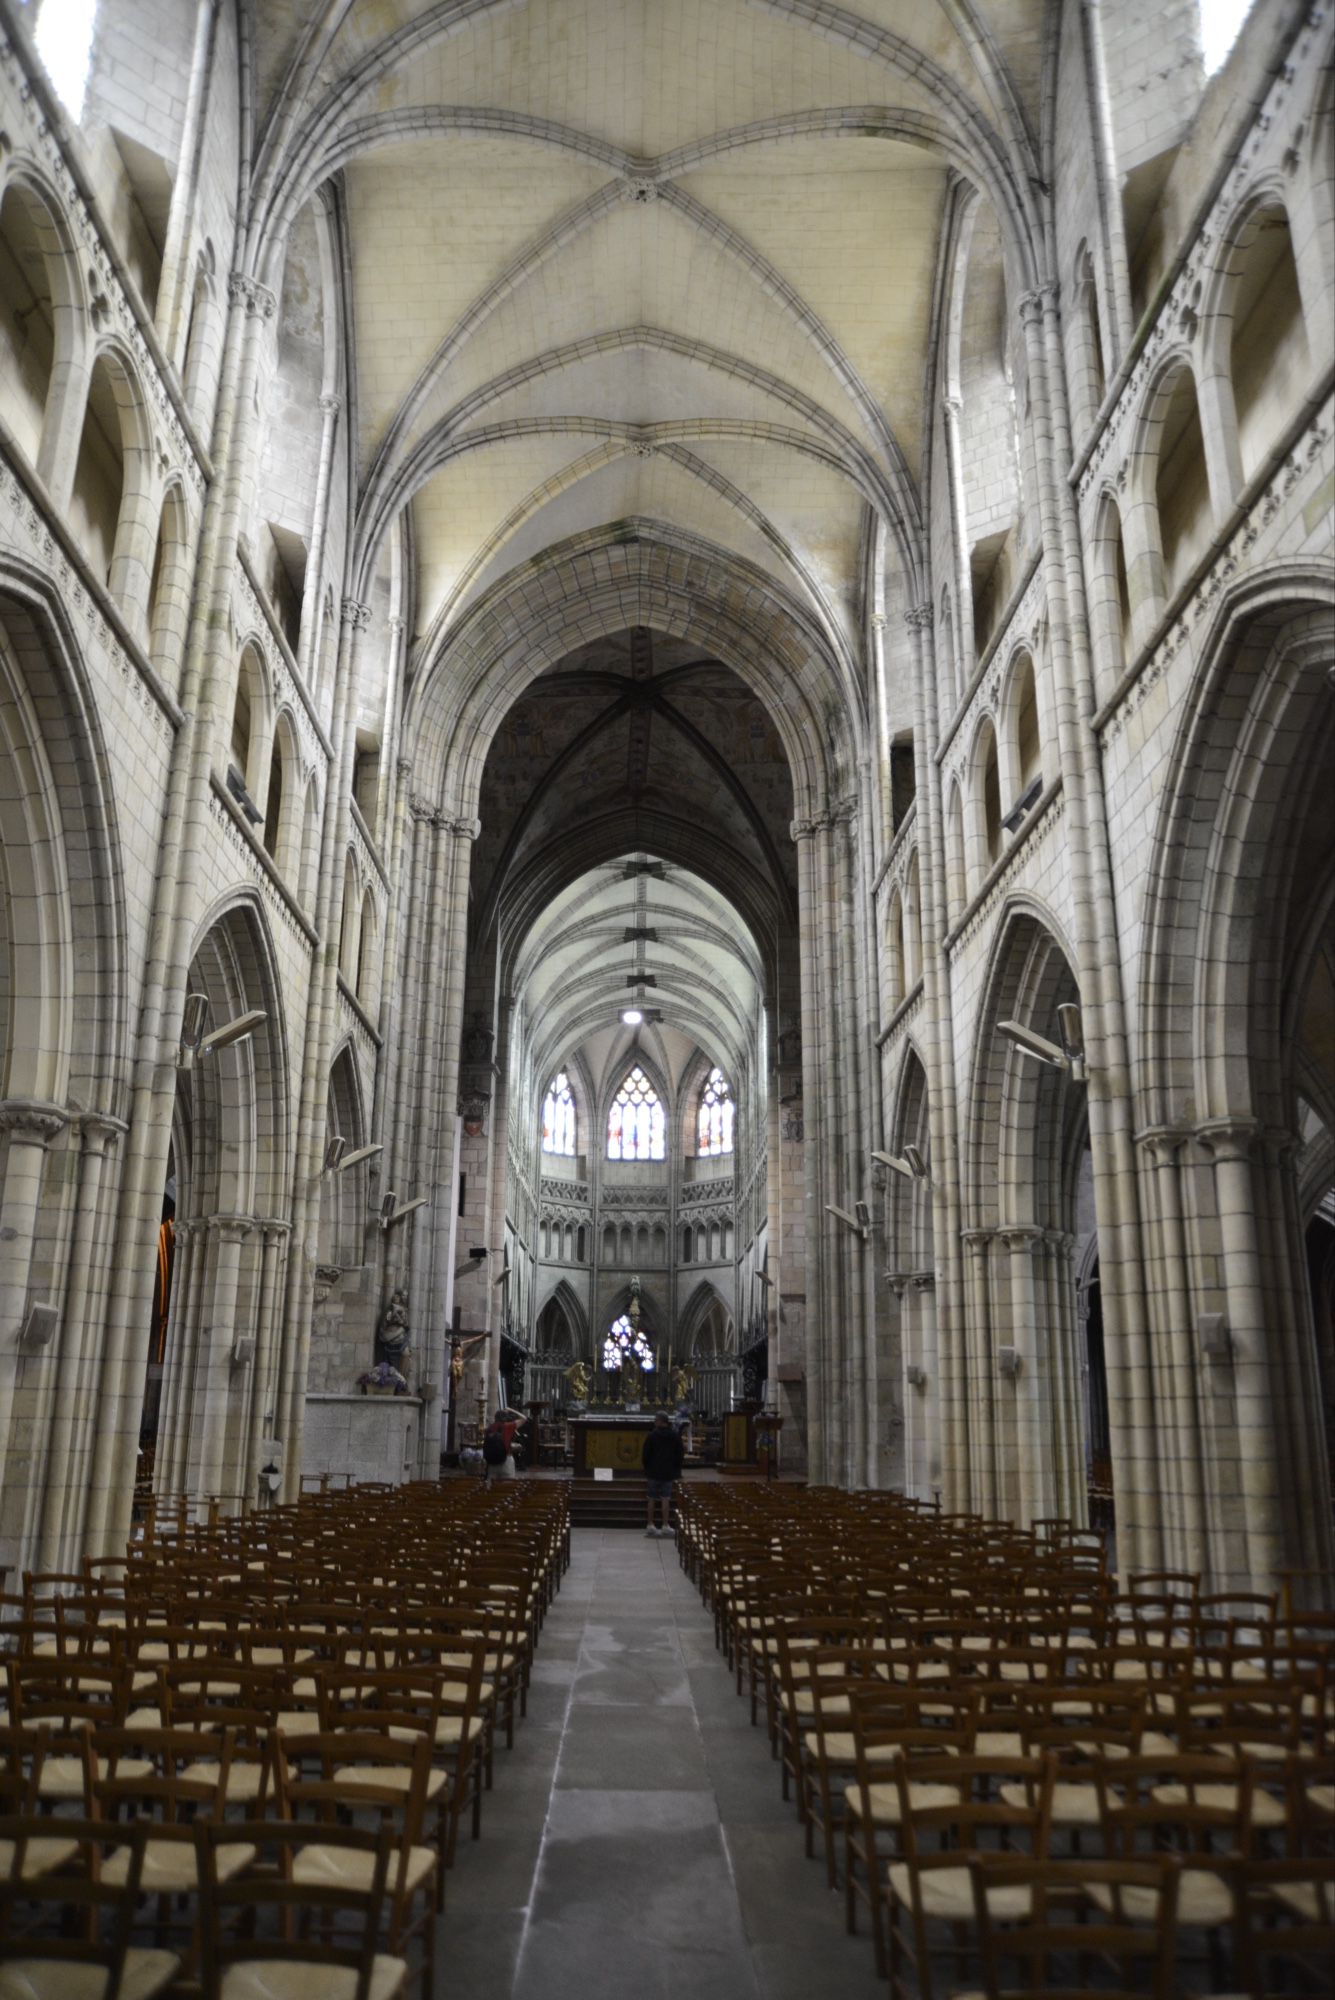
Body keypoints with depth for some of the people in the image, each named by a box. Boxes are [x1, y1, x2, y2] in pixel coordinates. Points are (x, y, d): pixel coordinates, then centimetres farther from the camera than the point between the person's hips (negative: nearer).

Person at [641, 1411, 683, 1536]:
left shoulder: (652, 1435, -10)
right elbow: (679, 1455, 7)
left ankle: (650, 1525, 10)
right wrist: (677, 1470, 14)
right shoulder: (675, 1436, 2)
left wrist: (646, 1467, 9)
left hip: (653, 1472, -2)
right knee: (666, 1499, 3)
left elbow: (645, 1454, -6)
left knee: (651, 1499, 7)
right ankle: (665, 1526, 0)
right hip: (668, 1473, 2)